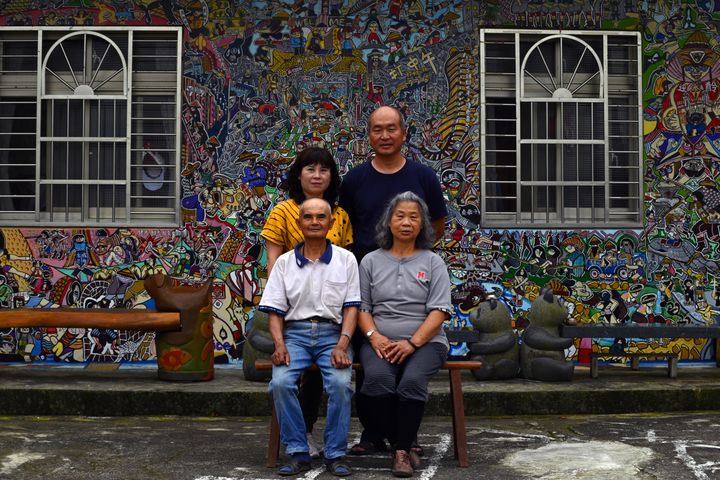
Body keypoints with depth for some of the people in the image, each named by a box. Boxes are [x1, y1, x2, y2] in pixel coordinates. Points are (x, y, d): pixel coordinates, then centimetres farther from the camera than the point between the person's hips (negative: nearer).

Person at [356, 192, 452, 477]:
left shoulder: (432, 262, 8)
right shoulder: (371, 261, 13)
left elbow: (439, 311, -2)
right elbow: (361, 307, 8)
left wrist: (412, 342, -15)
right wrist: (374, 336, -11)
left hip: (425, 341, -1)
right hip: (381, 341, 1)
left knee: (412, 382, -33)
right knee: (378, 379, -31)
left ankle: (402, 449, -15)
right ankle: (401, 446, -12)